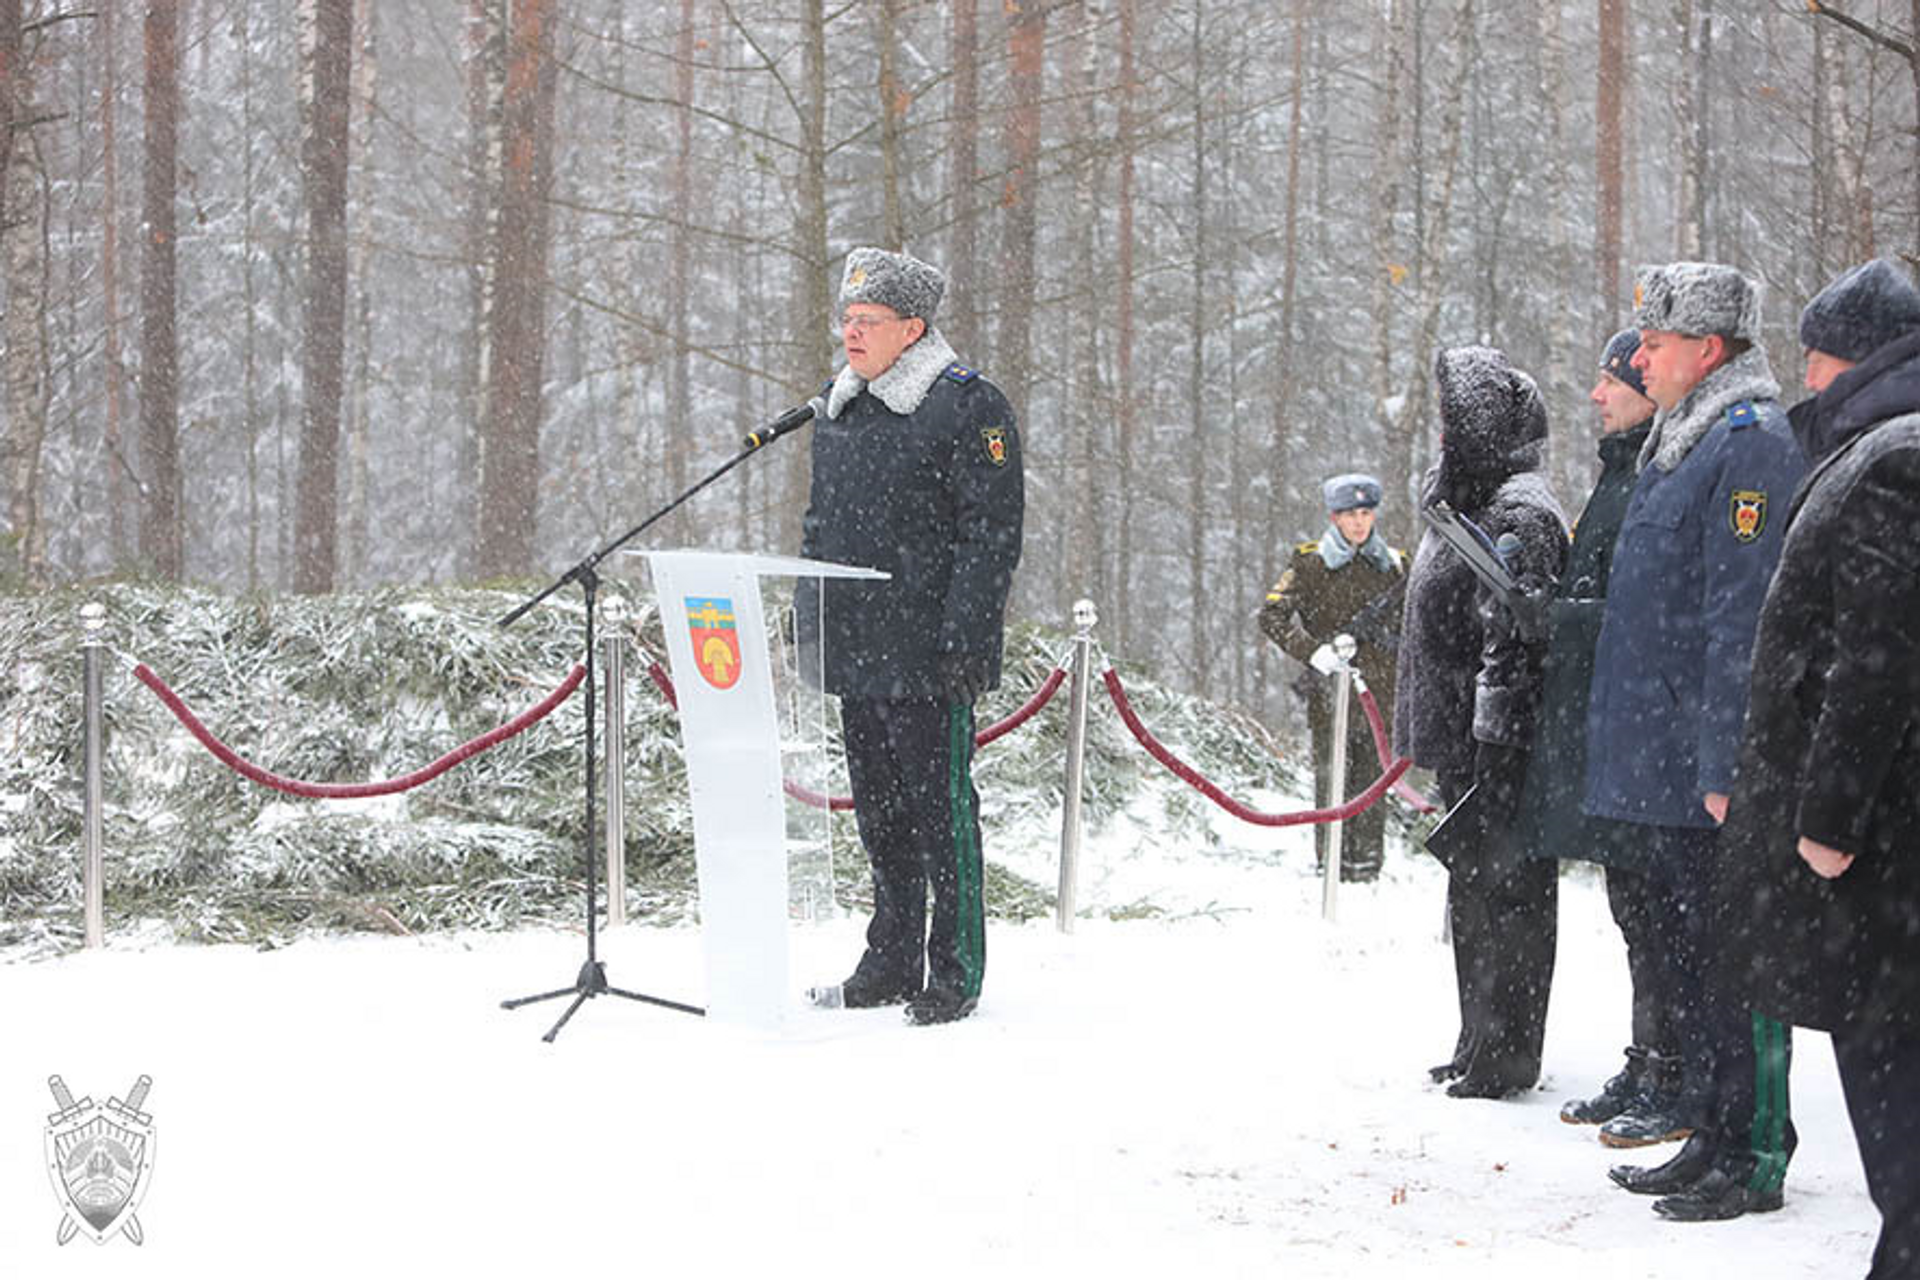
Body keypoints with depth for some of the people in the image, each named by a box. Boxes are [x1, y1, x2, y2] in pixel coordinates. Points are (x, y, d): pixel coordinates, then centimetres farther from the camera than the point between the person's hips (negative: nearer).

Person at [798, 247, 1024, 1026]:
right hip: (855, 655, 8)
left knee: (939, 809, -3)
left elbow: (992, 536, -12)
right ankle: (891, 964, 24)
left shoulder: (969, 408, -8)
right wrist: (809, 631, 17)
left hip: (930, 660, -7)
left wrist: (964, 640, -17)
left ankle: (956, 974, 6)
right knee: (878, 812, 14)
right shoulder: (838, 413, 15)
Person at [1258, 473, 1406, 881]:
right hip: (1329, 690, -3)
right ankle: (1331, 863, 0)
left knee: (1373, 779, 2)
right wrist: (1312, 651, -16)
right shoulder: (1311, 562, 1)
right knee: (1332, 778, -5)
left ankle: (1368, 865, 8)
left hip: (1379, 691, 3)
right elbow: (1272, 615, -4)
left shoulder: (1393, 565, 12)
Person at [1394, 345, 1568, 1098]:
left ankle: (1504, 1056, 3)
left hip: (1499, 750, -11)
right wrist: (1430, 741, 22)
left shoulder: (1519, 514, -15)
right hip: (1460, 739, 11)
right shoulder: (1467, 503, 17)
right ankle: (1480, 1047, 25)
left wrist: (1493, 745, -23)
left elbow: (1515, 640, -21)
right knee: (1472, 892, 16)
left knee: (1504, 892, -4)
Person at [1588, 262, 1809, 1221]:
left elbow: (1745, 619, -20)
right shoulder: (1681, 445, 17)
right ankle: (1712, 1141, 24)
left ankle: (1756, 1157, 4)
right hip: (1661, 770, 10)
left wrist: (1726, 767, -23)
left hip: (1713, 777, -10)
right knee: (1685, 958, 15)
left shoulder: (1753, 444, -14)